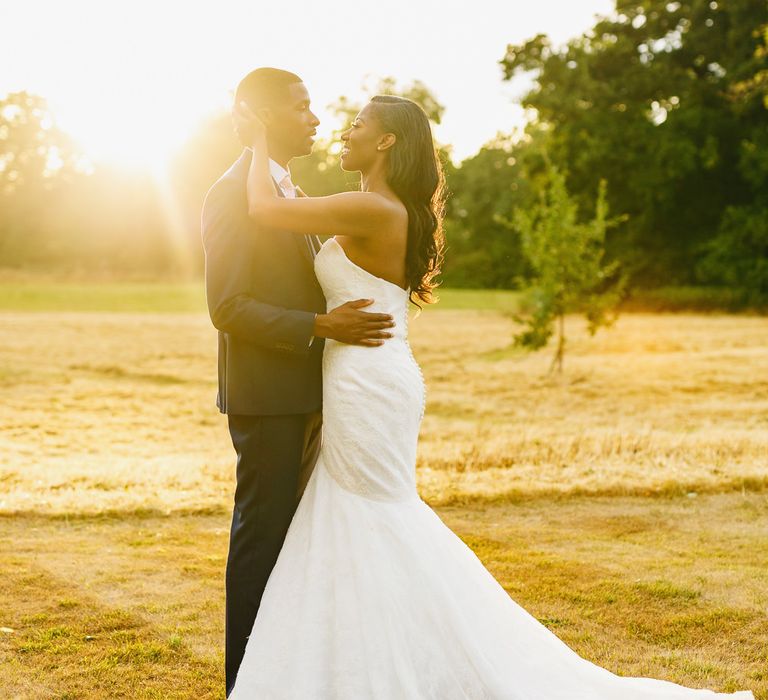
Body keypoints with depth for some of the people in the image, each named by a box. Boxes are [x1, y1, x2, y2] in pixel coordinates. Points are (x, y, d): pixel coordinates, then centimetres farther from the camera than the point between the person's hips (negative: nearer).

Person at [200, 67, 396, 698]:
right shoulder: (235, 193, -13)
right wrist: (322, 326, -25)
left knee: (289, 530, 15)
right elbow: (228, 307, -19)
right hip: (266, 394, -9)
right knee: (261, 534, -2)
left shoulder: (289, 191, 16)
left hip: (303, 394, 9)